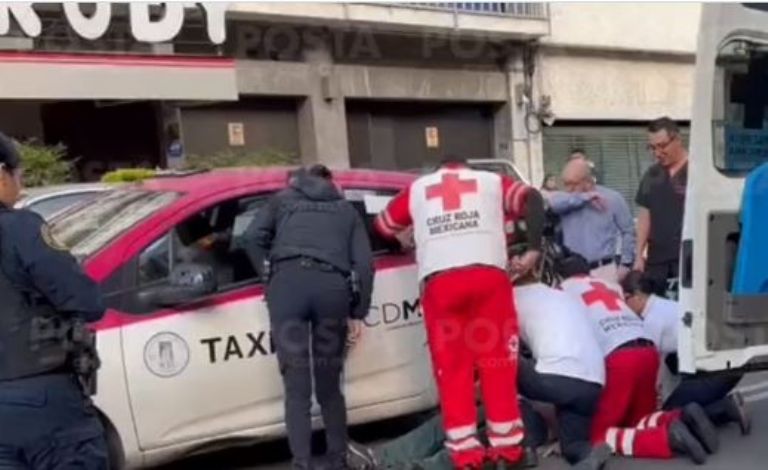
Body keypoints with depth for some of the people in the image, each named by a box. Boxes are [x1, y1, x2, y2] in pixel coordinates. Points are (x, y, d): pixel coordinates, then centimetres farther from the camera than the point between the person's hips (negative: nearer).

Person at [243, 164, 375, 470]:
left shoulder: (283, 199, 28)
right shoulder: (347, 209, 30)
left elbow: (252, 238, 10)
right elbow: (364, 263, 16)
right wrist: (358, 313, 17)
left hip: (289, 281, -1)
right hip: (333, 286, 1)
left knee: (297, 388, 0)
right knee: (329, 386, 14)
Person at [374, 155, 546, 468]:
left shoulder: (416, 188, 28)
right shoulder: (491, 181, 26)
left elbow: (382, 227, 33)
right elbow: (532, 200, 11)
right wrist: (534, 250, 7)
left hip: (439, 280, 0)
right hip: (488, 273, 0)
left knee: (452, 366, 6)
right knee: (497, 361, 7)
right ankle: (506, 443, 10)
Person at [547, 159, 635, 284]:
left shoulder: (613, 199, 0)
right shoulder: (568, 201, 2)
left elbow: (628, 232, 6)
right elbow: (554, 202, -23)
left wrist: (626, 264, 2)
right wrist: (584, 197, -22)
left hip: (603, 270, -1)